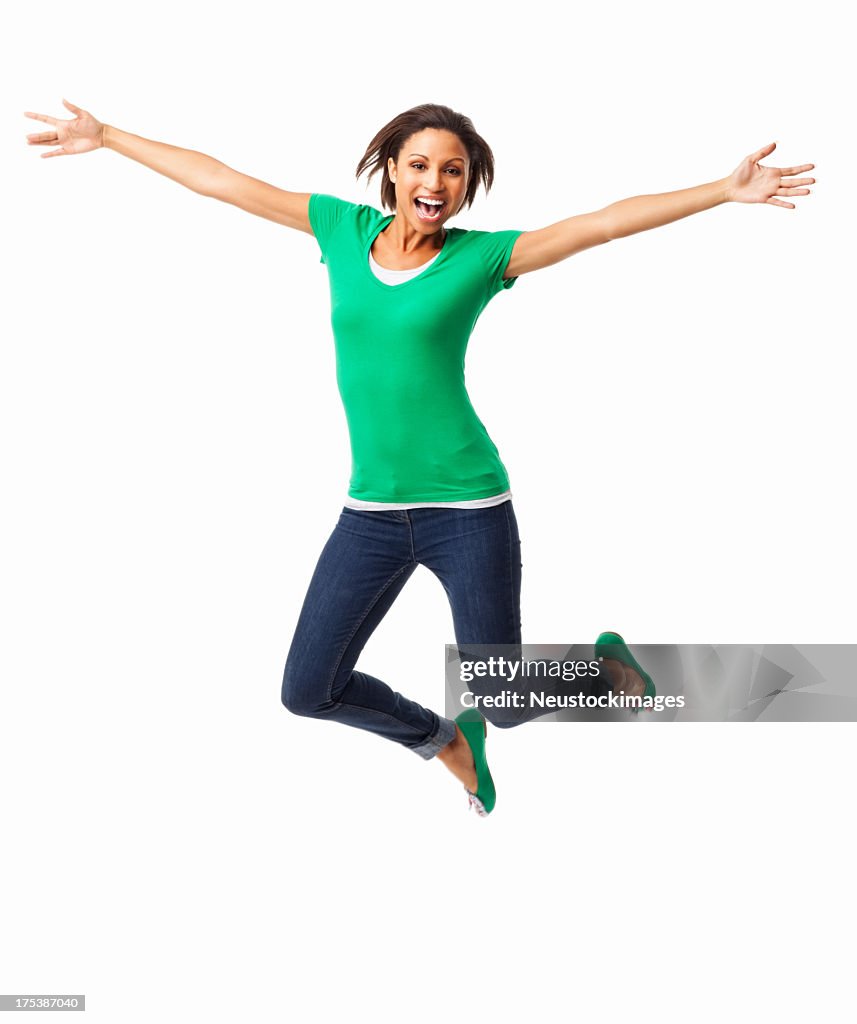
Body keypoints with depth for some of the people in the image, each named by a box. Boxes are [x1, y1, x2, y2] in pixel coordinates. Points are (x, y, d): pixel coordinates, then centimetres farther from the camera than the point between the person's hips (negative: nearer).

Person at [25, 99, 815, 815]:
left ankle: (603, 661, 39)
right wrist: (105, 136, 13)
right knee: (308, 692, 8)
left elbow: (605, 222, -11)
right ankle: (443, 740, 37)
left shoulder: (481, 256, -4)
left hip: (468, 506, -4)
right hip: (372, 513, 4)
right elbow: (221, 180, 8)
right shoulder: (345, 228, 4)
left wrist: (727, 190, -19)